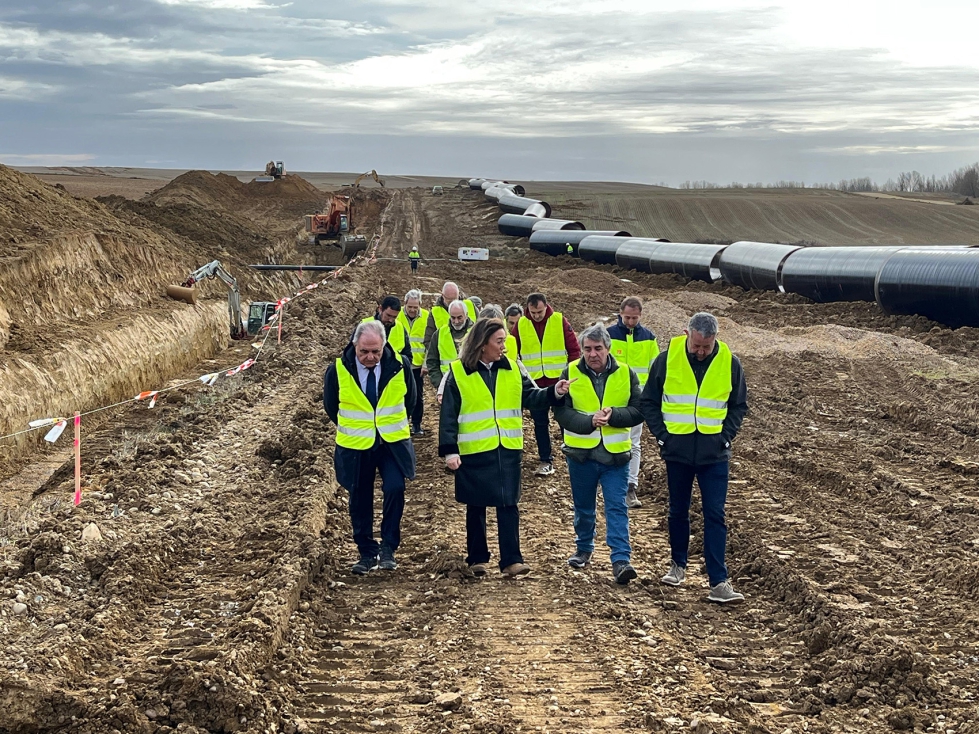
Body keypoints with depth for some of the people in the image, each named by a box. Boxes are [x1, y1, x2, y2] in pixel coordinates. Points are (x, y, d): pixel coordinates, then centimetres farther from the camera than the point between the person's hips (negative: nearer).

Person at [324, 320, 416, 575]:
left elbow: (409, 400, 10)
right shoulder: (338, 370, -11)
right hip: (355, 447, 0)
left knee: (395, 489, -18)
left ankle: (388, 548, -3)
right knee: (360, 501, 8)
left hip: (392, 443, 0)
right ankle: (367, 553, 22)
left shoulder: (399, 366, -9)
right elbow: (331, 405, 7)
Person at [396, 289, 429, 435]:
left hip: (418, 364, 1)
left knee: (418, 396, 8)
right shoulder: (397, 316, -7)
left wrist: (427, 363, -7)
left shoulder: (426, 317, -4)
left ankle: (417, 425, 19)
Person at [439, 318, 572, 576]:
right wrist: (449, 450, -12)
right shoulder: (458, 372, -6)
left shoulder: (511, 368, 6)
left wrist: (554, 392, -14)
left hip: (507, 449, 3)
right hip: (474, 451, -3)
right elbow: (448, 415, -6)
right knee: (476, 507, 9)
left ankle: (511, 560, 4)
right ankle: (477, 558, 21)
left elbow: (529, 397, 4)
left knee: (509, 505, 1)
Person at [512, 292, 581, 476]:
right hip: (534, 383, 2)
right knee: (540, 422, 6)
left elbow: (574, 350, -1)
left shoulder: (559, 321, -5)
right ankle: (545, 461, 15)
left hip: (559, 380, -1)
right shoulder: (521, 325, -2)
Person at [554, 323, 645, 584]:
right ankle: (584, 549, 36)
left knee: (617, 507, -4)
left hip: (615, 454, -1)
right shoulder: (571, 373, -4)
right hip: (580, 453, 1)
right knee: (583, 507, 16)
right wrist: (589, 421, -26)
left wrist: (612, 415, -23)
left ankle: (621, 560, -6)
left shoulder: (625, 374, -2)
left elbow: (638, 411, -5)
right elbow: (561, 411, -11)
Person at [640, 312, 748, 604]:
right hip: (677, 451, 1)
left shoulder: (729, 363, -4)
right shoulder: (667, 360, -6)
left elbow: (739, 405, 8)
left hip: (714, 454, 0)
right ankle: (678, 565, 33)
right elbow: (649, 401, 4)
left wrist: (726, 436, -3)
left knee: (715, 516, -4)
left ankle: (719, 583, -4)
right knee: (678, 511, 13)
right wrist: (662, 435, -5)